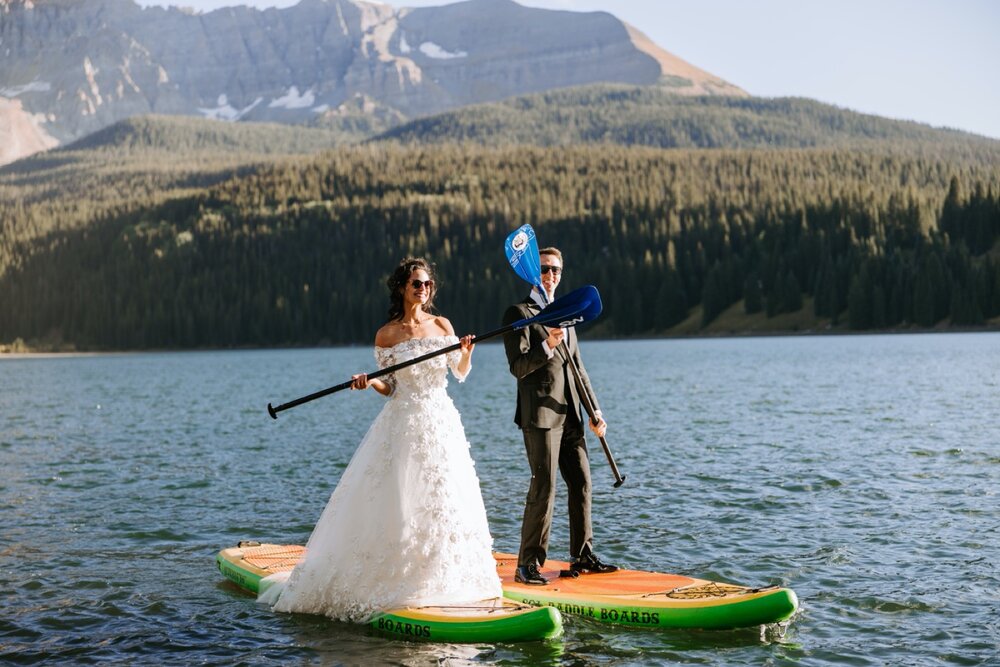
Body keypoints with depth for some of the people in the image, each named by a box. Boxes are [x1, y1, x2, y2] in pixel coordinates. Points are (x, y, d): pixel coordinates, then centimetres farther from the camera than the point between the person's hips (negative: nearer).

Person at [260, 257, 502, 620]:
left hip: (441, 421, 2)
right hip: (402, 423, -2)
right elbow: (390, 387, 3)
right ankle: (393, 580, 5)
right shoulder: (386, 335, -1)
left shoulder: (441, 325, 5)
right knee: (396, 503, -4)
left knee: (444, 498, 2)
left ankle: (438, 580, 13)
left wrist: (466, 352, -12)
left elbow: (461, 373, 7)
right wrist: (370, 382, -17)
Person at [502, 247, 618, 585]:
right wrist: (548, 345, -28)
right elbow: (518, 366, -13)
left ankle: (583, 555, 20)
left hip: (569, 416, 8)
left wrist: (594, 412, 18)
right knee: (544, 488, -10)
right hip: (540, 415, -8)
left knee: (582, 483, 9)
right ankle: (528, 564, -3)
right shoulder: (518, 314, -4)